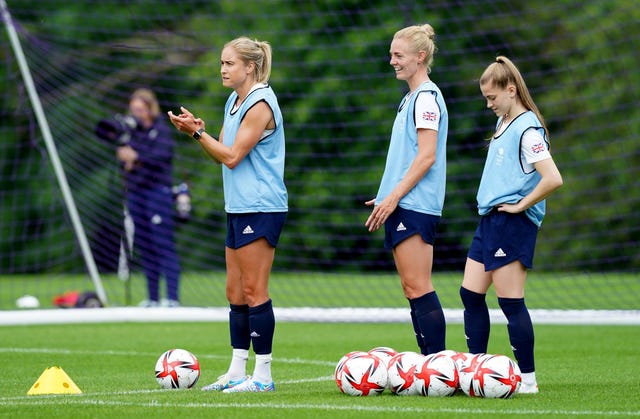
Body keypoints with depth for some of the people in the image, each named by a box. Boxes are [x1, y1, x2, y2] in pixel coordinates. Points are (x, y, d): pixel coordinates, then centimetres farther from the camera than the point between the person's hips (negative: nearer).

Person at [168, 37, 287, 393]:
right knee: (236, 292, 10)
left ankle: (263, 375, -4)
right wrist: (198, 129, 0)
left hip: (260, 209, -10)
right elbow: (223, 149, 16)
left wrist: (197, 132, -14)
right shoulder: (235, 101, 15)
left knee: (253, 291, -8)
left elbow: (232, 156, -16)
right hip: (239, 208, 10)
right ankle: (236, 373, 14)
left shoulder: (260, 105, -14)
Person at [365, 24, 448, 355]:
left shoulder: (427, 97, -11)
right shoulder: (411, 98, 19)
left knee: (418, 288, -12)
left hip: (415, 205, -10)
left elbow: (427, 157, -18)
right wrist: (387, 197, 18)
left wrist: (394, 196, -18)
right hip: (403, 206, 10)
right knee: (412, 289, 8)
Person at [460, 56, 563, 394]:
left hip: (512, 224, -10)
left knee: (510, 302, -7)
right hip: (490, 221, 10)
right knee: (470, 294, 10)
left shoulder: (527, 129, -16)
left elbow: (553, 179, -26)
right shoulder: (503, 122, 14)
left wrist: (521, 205, -16)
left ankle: (527, 379, 0)